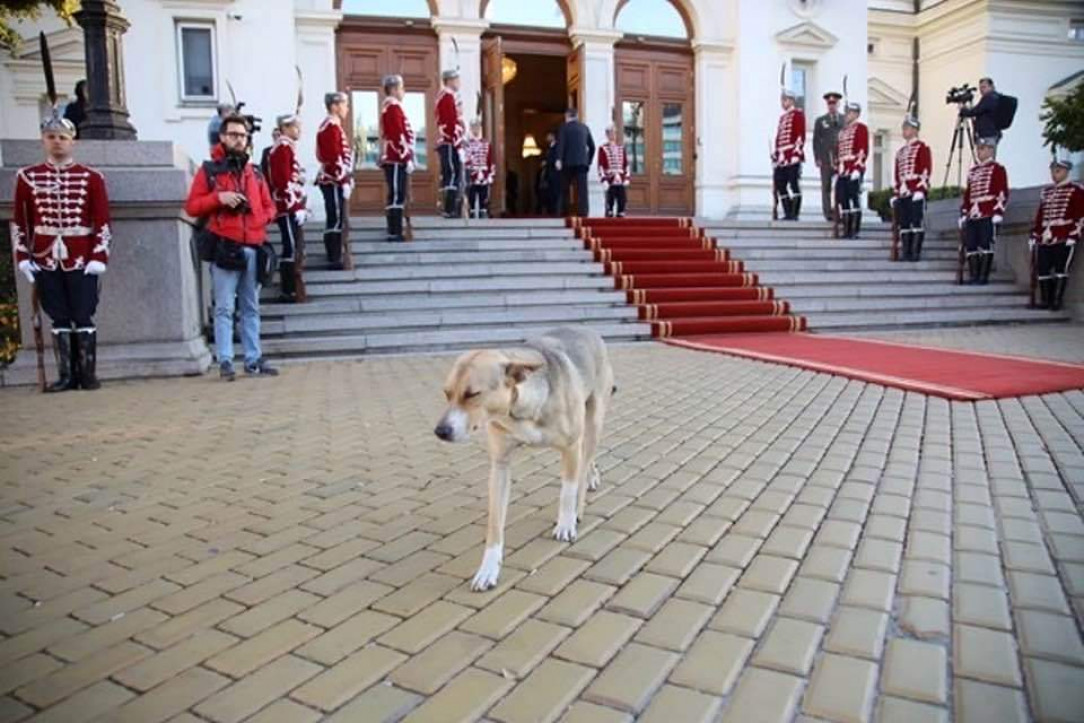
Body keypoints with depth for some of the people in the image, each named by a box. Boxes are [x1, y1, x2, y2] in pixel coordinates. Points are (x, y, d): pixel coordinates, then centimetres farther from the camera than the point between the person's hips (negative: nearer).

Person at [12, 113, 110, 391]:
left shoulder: (91, 177, 1)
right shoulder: (27, 176, 6)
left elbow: (103, 221, -1)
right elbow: (19, 221, 8)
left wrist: (99, 257, -8)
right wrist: (23, 257, 2)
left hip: (81, 260, -2)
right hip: (46, 261, 2)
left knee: (83, 317, 1)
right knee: (59, 319, 6)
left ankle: (88, 374, 10)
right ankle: (66, 375, 12)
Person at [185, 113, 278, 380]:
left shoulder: (254, 173, 16)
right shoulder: (209, 170, 5)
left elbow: (269, 206, 20)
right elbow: (192, 206, 1)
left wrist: (261, 219, -1)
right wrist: (218, 197, -13)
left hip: (253, 248, 4)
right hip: (224, 247, -4)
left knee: (251, 308, 9)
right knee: (224, 308, -4)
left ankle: (253, 359, 15)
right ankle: (225, 362, 0)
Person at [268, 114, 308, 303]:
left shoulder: (288, 147, 19)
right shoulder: (283, 147, -11)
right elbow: (284, 181, -19)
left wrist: (301, 206, 20)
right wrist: (295, 206, -21)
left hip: (292, 207, 10)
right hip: (288, 207, -10)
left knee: (296, 247, 12)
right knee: (291, 247, -8)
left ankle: (292, 289, 18)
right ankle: (289, 292, -5)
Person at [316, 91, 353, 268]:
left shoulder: (330, 126, 18)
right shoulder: (332, 127, -15)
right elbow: (335, 158, -21)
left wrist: (346, 178, 22)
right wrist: (344, 181, -21)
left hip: (331, 180, 11)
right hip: (334, 181, -11)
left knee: (334, 218, 14)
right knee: (336, 219, -7)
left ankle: (334, 256, 22)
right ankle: (335, 259, -4)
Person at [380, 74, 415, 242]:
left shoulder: (390, 107, 21)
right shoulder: (393, 107, -11)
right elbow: (398, 136, -19)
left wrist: (406, 158, 22)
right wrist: (407, 159, -19)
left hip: (394, 159, 10)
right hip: (396, 159, -10)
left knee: (397, 195, 10)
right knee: (396, 196, -10)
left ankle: (395, 231, 13)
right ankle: (394, 233, -9)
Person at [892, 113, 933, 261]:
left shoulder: (922, 147, 2)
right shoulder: (900, 152, 22)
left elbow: (926, 170, -7)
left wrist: (920, 189, -16)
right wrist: (895, 193, 14)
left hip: (916, 193, -7)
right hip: (902, 194, 7)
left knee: (917, 222, -6)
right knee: (903, 224, 4)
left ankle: (916, 253, -5)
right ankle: (906, 253, 7)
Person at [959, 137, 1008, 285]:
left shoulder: (998, 169, 3)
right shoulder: (972, 171, 22)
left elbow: (1003, 194, -4)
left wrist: (998, 213, -14)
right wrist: (963, 214, 14)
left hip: (988, 216, -6)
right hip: (972, 216, 6)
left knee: (986, 245, -8)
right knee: (970, 246, 1)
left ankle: (983, 277, -5)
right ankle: (974, 276, 5)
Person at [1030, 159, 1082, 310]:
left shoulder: (1077, 190, 3)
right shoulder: (1046, 192, 19)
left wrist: (1073, 236, -13)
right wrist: (1034, 236, 13)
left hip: (1064, 239, -5)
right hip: (1044, 238, 5)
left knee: (1061, 268, -8)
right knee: (1042, 268, 0)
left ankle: (1057, 301, -5)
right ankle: (1045, 300, 8)